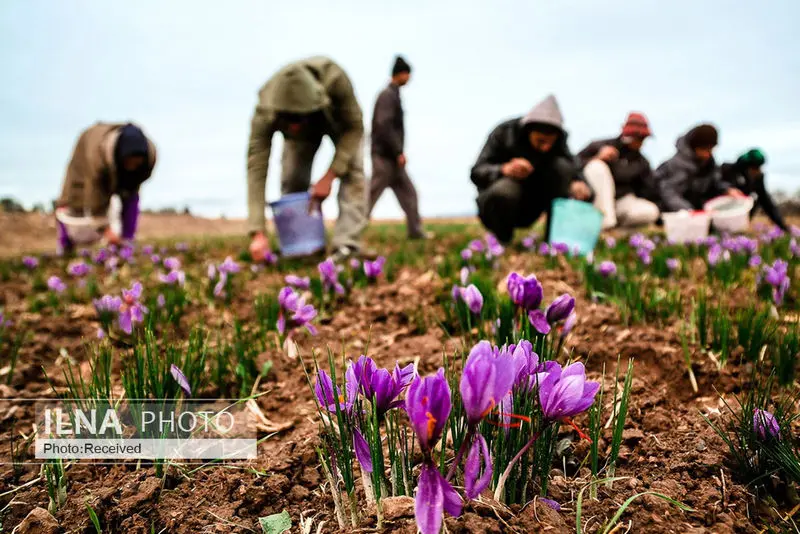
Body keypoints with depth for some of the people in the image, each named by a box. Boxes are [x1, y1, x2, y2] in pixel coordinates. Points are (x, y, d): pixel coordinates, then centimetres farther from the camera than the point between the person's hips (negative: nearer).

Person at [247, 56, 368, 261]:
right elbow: (256, 168, -39)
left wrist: (329, 176, -38)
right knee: (291, 180, -13)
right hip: (304, 131, 2)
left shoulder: (334, 79, -44)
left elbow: (354, 127, -29)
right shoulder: (264, 113, -39)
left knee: (351, 169, -23)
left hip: (340, 118, -1)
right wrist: (258, 233, -45)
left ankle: (347, 246, -24)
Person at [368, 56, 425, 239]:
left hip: (391, 156, 10)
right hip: (384, 155, -10)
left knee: (408, 193, 10)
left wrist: (398, 152, 15)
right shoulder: (387, 95, -11)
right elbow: (384, 126, -21)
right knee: (372, 195, -6)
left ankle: (416, 231, 14)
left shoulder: (393, 94, 17)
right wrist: (399, 152, -19)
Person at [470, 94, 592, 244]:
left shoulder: (558, 140, -8)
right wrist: (504, 169, -43)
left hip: (530, 208, 4)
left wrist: (579, 183, -40)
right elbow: (477, 173, -23)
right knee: (504, 190, -39)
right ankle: (501, 242, -11)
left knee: (561, 166, -20)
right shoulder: (503, 133, -18)